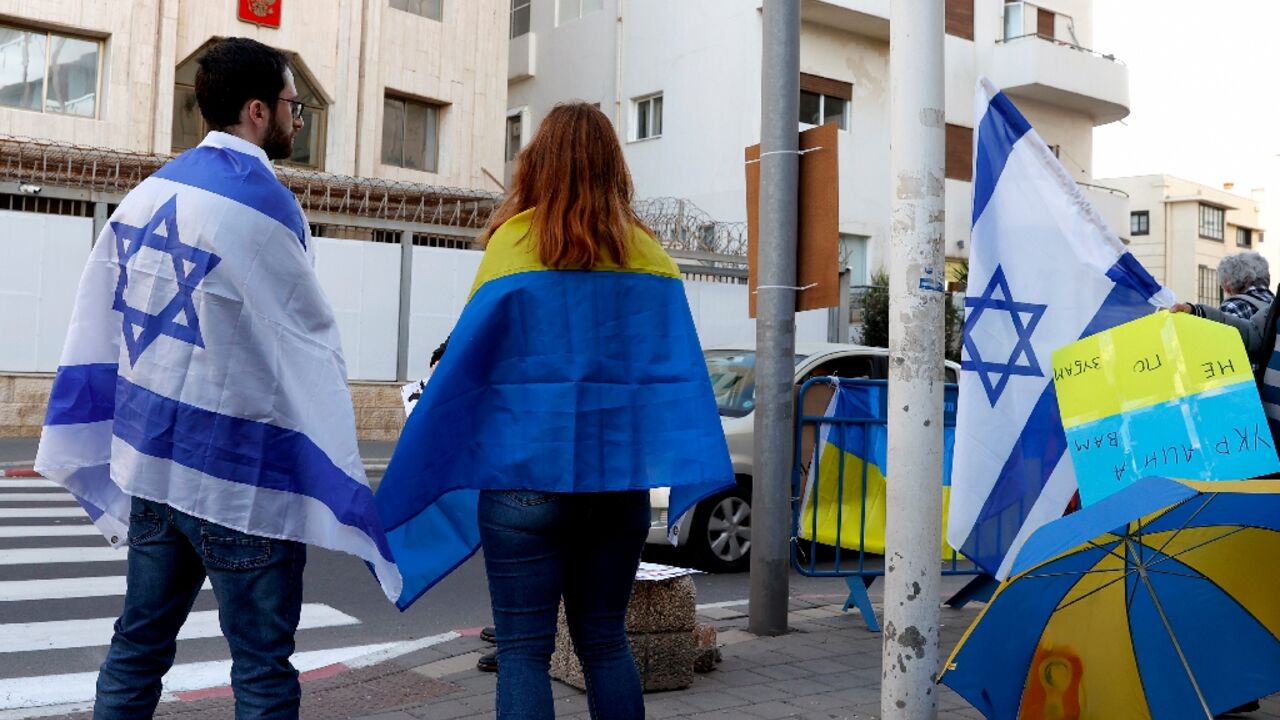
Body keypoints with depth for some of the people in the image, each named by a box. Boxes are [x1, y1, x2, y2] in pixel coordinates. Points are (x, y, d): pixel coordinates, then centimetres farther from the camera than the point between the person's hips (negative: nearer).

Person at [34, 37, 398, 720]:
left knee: (137, 648, 17)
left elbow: (98, 327, 11)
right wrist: (342, 483, -5)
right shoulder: (259, 202, -14)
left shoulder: (148, 193, 9)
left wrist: (97, 450, 18)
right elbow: (311, 349, -13)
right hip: (239, 478, -8)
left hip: (148, 460, 8)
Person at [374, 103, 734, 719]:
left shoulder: (517, 242, -7)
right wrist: (701, 480, 9)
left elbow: (463, 368, -8)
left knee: (523, 651, 5)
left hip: (528, 476, -4)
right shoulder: (648, 252, 4)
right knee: (605, 640, 18)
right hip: (620, 480, 4)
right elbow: (683, 376, 3)